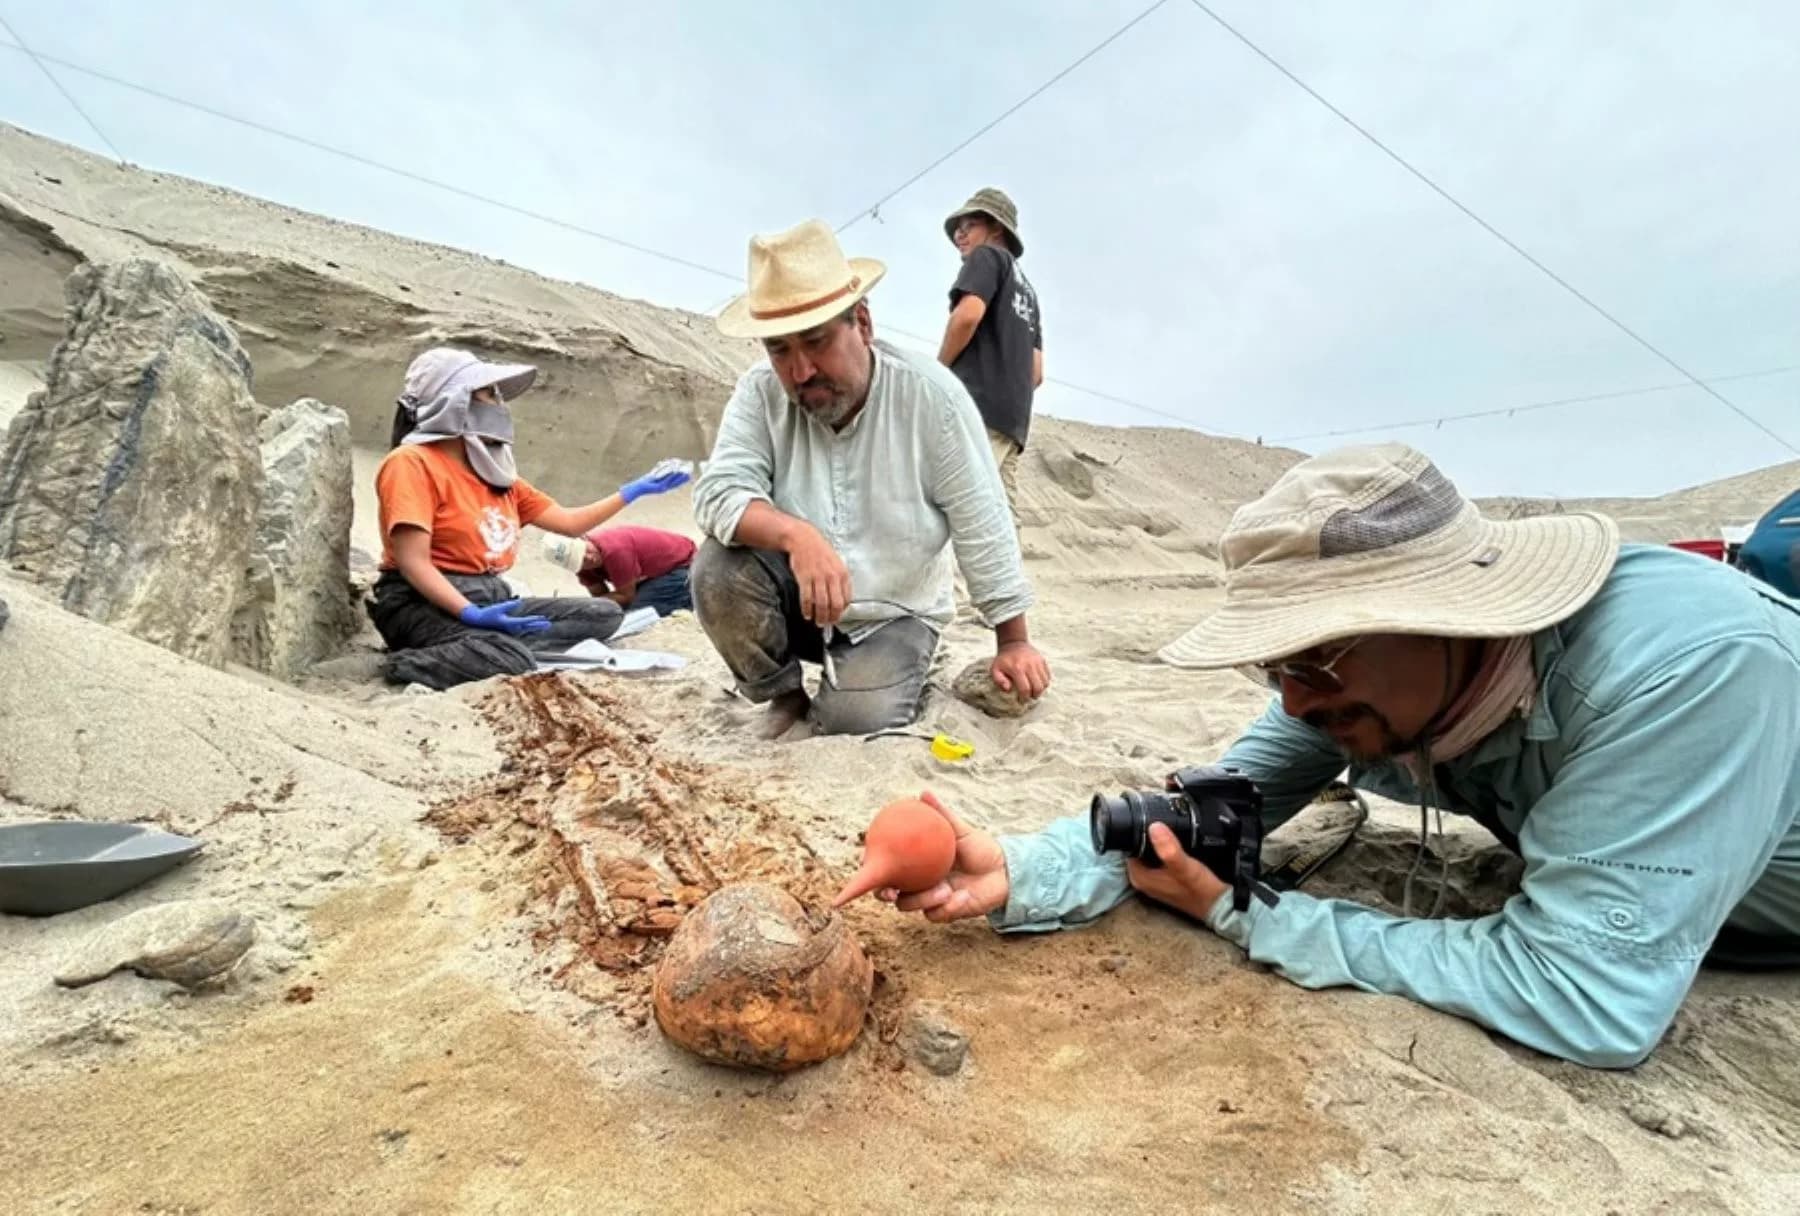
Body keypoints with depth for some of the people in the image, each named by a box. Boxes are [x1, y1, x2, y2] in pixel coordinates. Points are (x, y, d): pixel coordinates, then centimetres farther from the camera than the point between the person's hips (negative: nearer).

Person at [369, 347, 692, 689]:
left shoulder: (495, 473, 17)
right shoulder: (412, 461, -7)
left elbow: (570, 522, 20)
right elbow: (413, 561, -17)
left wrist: (635, 490, 18)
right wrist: (472, 615, -30)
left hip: (491, 599, 9)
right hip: (424, 604, -9)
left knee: (604, 614, -6)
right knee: (509, 660, -37)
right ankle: (413, 664, -12)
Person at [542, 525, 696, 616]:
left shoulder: (614, 550, -35)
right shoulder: (581, 560, -9)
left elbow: (626, 597, -21)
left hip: (682, 563, -9)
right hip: (656, 569, 9)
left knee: (635, 608, -23)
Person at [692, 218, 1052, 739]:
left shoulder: (930, 395, -18)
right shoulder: (760, 393, -11)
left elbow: (983, 529, -14)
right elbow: (718, 492, -22)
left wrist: (1013, 643, -10)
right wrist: (795, 534, -43)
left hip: (894, 615, -2)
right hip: (798, 601, 2)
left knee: (857, 720, -25)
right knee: (719, 567, -25)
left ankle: (905, 673, 14)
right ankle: (784, 695, 2)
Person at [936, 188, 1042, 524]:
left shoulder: (987, 256, 8)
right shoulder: (1027, 290, 32)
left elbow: (968, 314, -12)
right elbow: (1036, 373, 26)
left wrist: (938, 372, -1)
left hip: (976, 403, -9)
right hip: (1013, 417, 9)